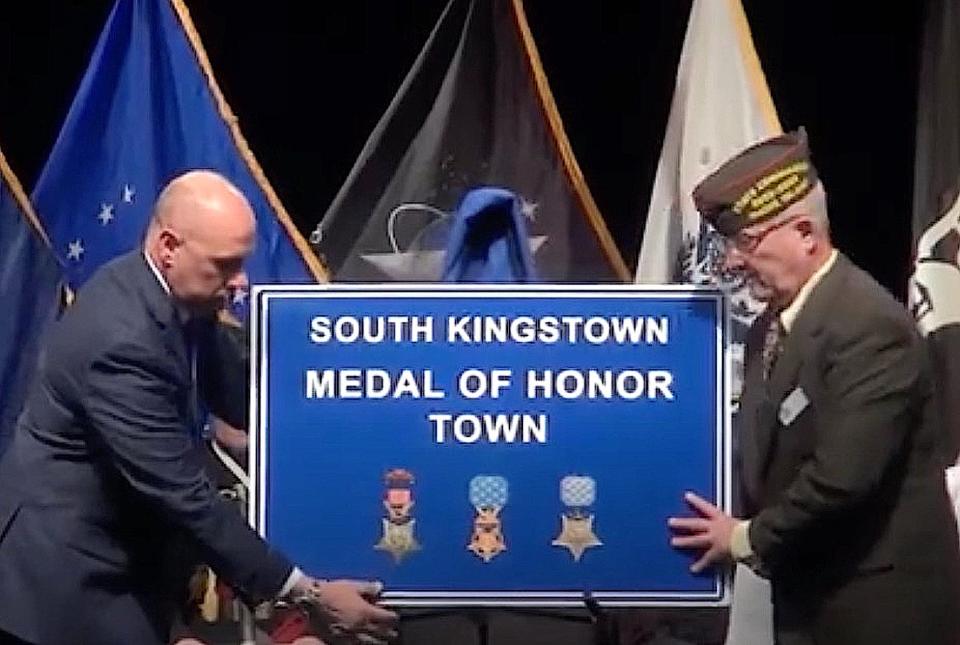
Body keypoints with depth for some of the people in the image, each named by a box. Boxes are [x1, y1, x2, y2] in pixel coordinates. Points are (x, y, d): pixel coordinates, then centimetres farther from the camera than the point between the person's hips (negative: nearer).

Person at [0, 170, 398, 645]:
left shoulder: (181, 297, -4)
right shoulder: (122, 340, -30)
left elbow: (238, 397, 10)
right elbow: (184, 495, -30)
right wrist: (308, 593, -28)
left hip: (120, 554, 8)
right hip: (66, 572, -8)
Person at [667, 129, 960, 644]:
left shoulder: (869, 325, -20)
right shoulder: (770, 329, 8)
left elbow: (843, 476, -25)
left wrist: (750, 538, -13)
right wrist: (741, 524, -2)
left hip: (879, 603, -8)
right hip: (809, 594, 8)